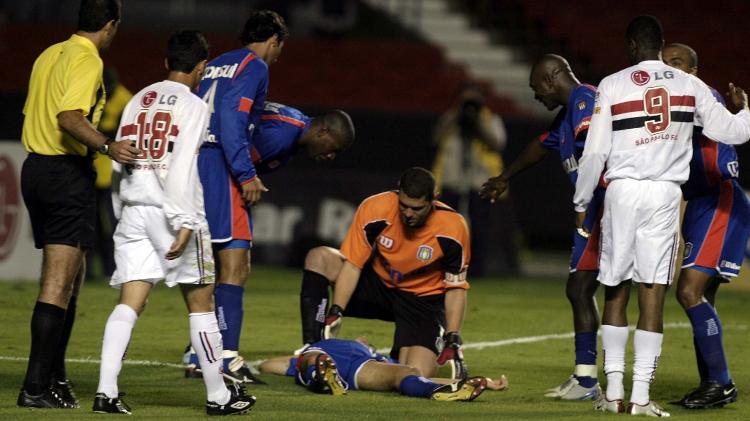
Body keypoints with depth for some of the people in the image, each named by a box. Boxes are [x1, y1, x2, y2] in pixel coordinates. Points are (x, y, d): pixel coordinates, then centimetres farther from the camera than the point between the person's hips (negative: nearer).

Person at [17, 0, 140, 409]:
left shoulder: (49, 55, 15)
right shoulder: (88, 60, -11)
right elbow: (69, 117, -25)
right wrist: (107, 146, -38)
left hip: (34, 166, 9)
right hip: (68, 173, -9)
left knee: (71, 274, 19)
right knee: (58, 284, -10)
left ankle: (55, 376, 23)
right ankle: (36, 387, -16)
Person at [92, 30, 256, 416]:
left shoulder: (138, 101, 14)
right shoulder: (193, 106, -5)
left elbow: (119, 163, 13)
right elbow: (182, 171, -15)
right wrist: (186, 223, -17)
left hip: (132, 210, 5)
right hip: (169, 210, -5)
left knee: (130, 302, 0)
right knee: (201, 301, 6)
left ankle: (106, 391, -15)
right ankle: (218, 396, 12)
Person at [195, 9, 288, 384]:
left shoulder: (216, 66, 21)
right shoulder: (254, 66, -4)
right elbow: (232, 118, -16)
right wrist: (247, 175, -18)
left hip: (196, 167, 9)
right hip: (222, 171, -9)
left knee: (208, 267, 16)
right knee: (234, 268, -10)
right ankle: (227, 357, -17)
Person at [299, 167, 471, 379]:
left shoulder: (452, 228, -23)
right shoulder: (375, 209, -23)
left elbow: (456, 287, -11)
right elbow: (352, 264, -18)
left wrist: (453, 340, -18)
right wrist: (336, 312, -28)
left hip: (423, 299, -2)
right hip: (378, 283, 2)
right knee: (318, 259, -23)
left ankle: (437, 343, 14)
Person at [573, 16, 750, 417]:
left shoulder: (612, 86, 0)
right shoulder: (689, 85, 5)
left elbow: (595, 153, -2)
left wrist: (581, 203, 10)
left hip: (622, 190, -1)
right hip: (665, 194, 1)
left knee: (615, 291, 9)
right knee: (652, 294, 1)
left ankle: (614, 391, 9)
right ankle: (641, 395, -4)